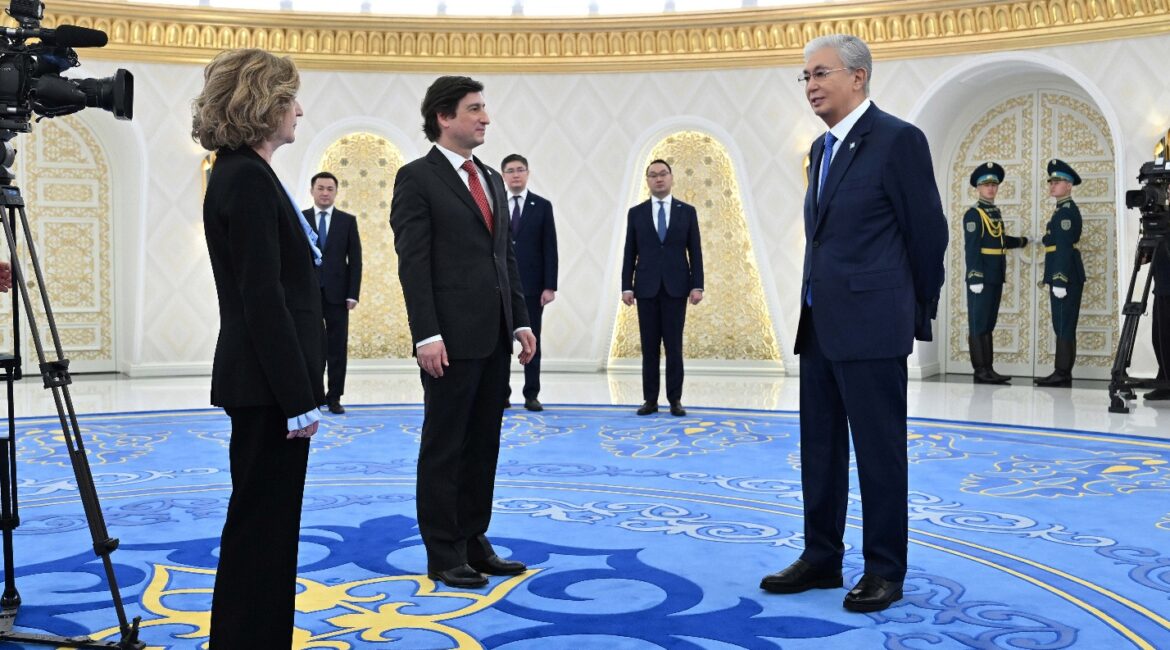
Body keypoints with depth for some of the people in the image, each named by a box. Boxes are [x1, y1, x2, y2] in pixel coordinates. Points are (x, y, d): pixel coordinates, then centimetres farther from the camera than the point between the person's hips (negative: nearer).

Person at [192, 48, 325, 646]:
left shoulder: (242, 175, 14)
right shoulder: (247, 179, -16)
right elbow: (263, 300, -21)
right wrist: (299, 396, -20)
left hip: (265, 380, 10)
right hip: (267, 382, -10)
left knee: (265, 524, 17)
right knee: (262, 525, 0)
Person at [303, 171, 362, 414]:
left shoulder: (348, 220, 6)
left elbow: (355, 260, 3)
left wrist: (353, 294, -4)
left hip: (336, 294, 0)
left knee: (337, 348, 2)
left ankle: (334, 397, 8)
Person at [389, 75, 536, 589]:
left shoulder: (492, 180, 16)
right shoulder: (417, 178, -6)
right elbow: (413, 264, -12)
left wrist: (521, 321, 11)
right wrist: (427, 335, -19)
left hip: (494, 337, 7)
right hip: (451, 337, -7)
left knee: (483, 445, 12)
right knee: (445, 447, 2)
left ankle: (474, 543, 22)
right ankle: (443, 555, 11)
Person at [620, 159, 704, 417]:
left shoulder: (687, 211, 5)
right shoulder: (636, 213, 6)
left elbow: (695, 251, 4)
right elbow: (629, 253, 6)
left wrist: (697, 286, -4)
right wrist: (626, 287, -2)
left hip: (676, 287, -1)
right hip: (646, 288, 1)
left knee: (674, 346, 1)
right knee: (649, 347, 3)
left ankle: (675, 400, 6)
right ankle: (650, 399, 8)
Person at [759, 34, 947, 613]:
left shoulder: (898, 139, -9)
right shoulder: (822, 149, 16)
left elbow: (927, 232, -6)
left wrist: (917, 314, 1)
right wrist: (814, 308, 17)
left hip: (871, 325, -8)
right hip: (819, 324, 8)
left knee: (879, 451, 1)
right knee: (819, 446, 13)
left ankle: (884, 570, 12)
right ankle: (821, 559, 24)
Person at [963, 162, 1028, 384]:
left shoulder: (995, 212, 15)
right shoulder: (973, 214, -9)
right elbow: (971, 247, -16)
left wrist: (1020, 241, 32)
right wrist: (975, 278, -22)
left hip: (996, 277, 8)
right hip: (981, 276, -8)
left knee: (989, 323, 10)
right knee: (978, 324, -4)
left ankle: (988, 369, 14)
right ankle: (980, 371, -1)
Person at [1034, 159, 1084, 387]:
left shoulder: (1067, 211, -11)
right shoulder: (1062, 210, 20)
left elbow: (1065, 248, -18)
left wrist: (1059, 282, -22)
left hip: (1066, 276, -10)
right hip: (1063, 277, 10)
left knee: (1064, 327, -8)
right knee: (1062, 327, 10)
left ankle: (1062, 373, -7)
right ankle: (1062, 374, 13)